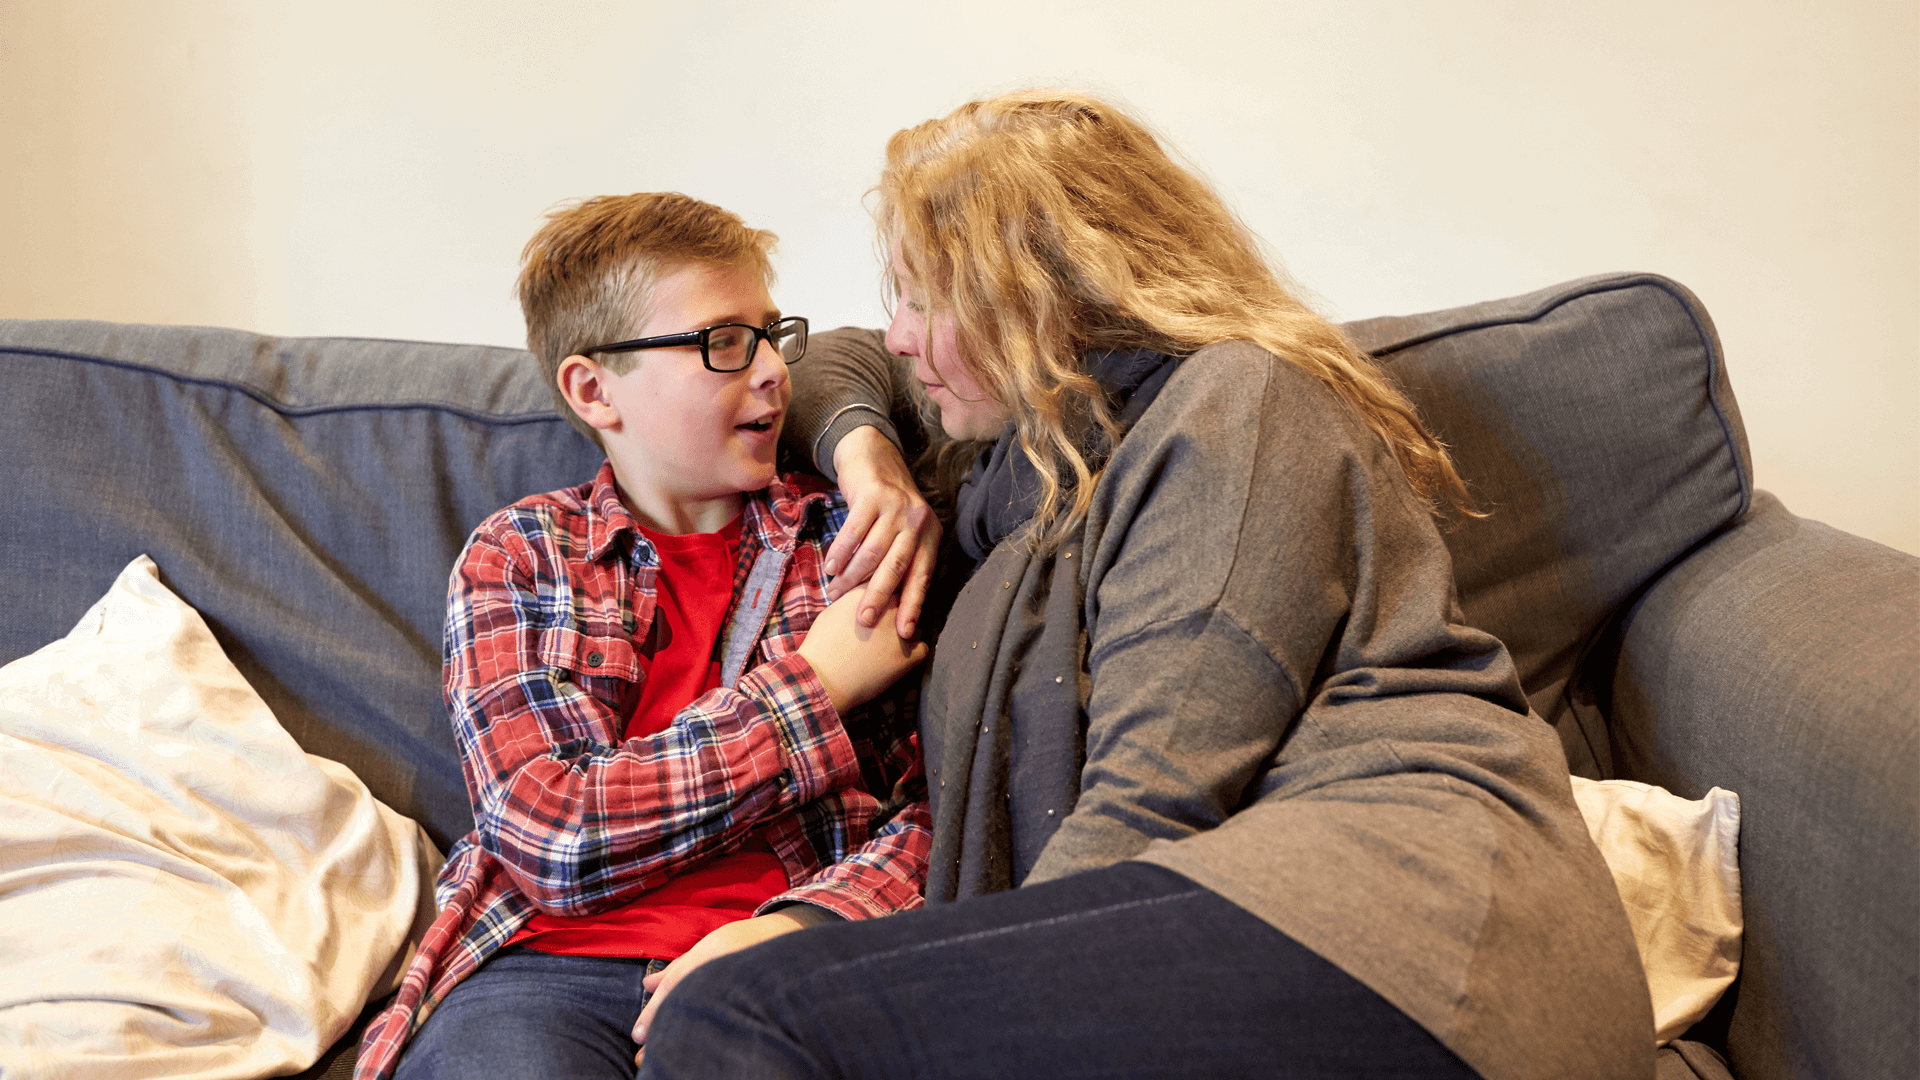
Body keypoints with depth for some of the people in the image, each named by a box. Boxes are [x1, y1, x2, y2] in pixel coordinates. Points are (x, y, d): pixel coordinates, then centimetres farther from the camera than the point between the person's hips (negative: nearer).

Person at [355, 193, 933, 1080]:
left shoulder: (846, 538, 12)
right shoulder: (515, 559, 8)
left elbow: (936, 802, 6)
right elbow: (555, 838, -6)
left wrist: (798, 926, -14)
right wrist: (814, 690, -5)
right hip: (549, 964, 0)